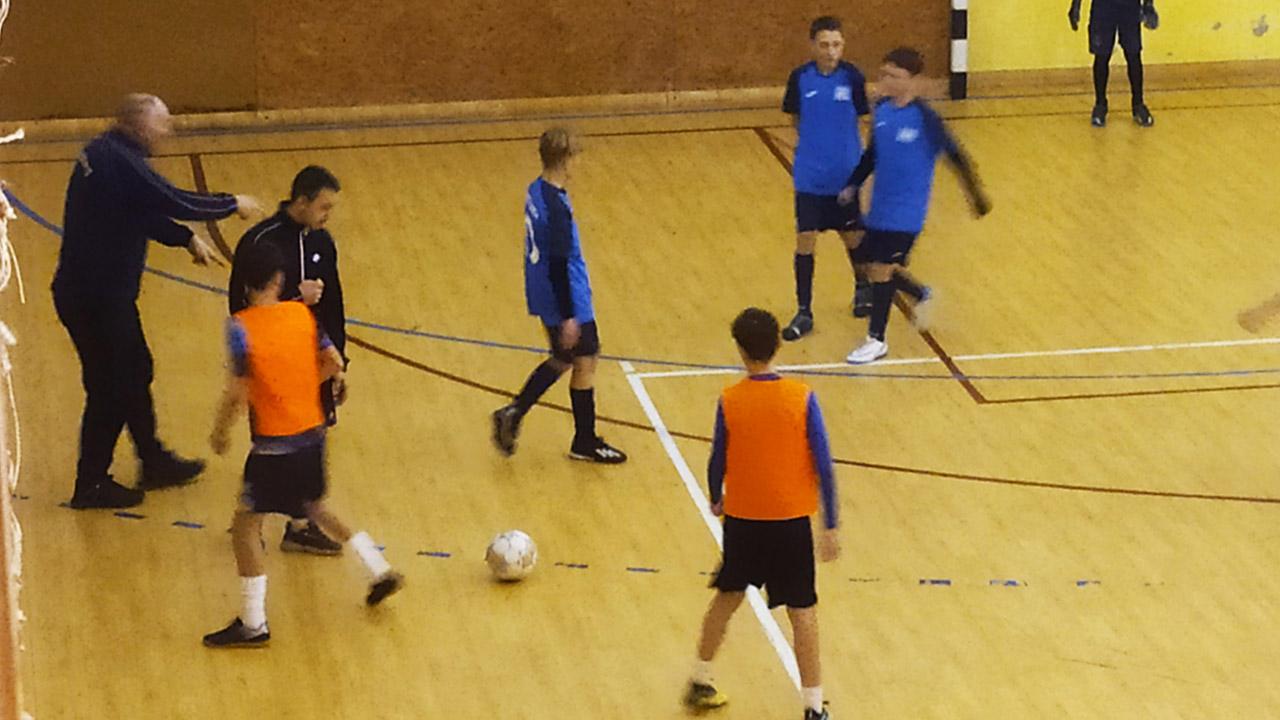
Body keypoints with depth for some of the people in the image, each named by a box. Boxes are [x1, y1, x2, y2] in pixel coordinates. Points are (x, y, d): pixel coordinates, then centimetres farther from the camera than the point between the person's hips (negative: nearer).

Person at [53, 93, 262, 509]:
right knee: (109, 388, 2)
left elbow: (143, 211, 19)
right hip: (96, 296, -10)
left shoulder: (108, 153, 9)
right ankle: (90, 486, 14)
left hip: (98, 291, 10)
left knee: (134, 373, 21)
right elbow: (174, 201, -22)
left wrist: (187, 239, 15)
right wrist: (233, 205, -8)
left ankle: (154, 463, 34)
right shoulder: (118, 160, -22)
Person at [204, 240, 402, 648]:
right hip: (312, 433, 6)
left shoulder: (241, 327, -16)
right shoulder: (303, 315, -1)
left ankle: (253, 625, 3)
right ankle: (380, 571, 30)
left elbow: (237, 392, -18)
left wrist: (220, 431, -2)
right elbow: (334, 365, 2)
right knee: (314, 506, 28)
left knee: (246, 522, 4)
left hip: (274, 443, -6)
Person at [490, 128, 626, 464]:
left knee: (562, 360, 21)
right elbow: (559, 265, -25)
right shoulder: (556, 207, -26)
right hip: (565, 302, -9)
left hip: (545, 296, 9)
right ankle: (585, 443, 18)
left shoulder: (536, 192, 2)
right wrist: (569, 316, -21)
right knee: (584, 363, 6)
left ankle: (513, 413, 21)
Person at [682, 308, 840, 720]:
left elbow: (717, 461, -1)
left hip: (741, 519, 2)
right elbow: (824, 466, -11)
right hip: (791, 521, -2)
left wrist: (716, 500, 20)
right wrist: (830, 526, -3)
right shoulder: (802, 398, -13)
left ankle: (701, 682, 32)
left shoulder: (729, 401, -11)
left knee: (728, 596, 22)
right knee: (802, 611, 6)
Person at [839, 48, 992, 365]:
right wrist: (853, 185, 13)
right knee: (875, 267, 11)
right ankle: (921, 295, 38)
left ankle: (876, 340, 7)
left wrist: (976, 194, -6)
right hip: (879, 208, 6)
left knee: (882, 269, -7)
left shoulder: (924, 118, -17)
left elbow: (955, 155, -10)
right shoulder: (882, 109, 1)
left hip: (905, 212, -6)